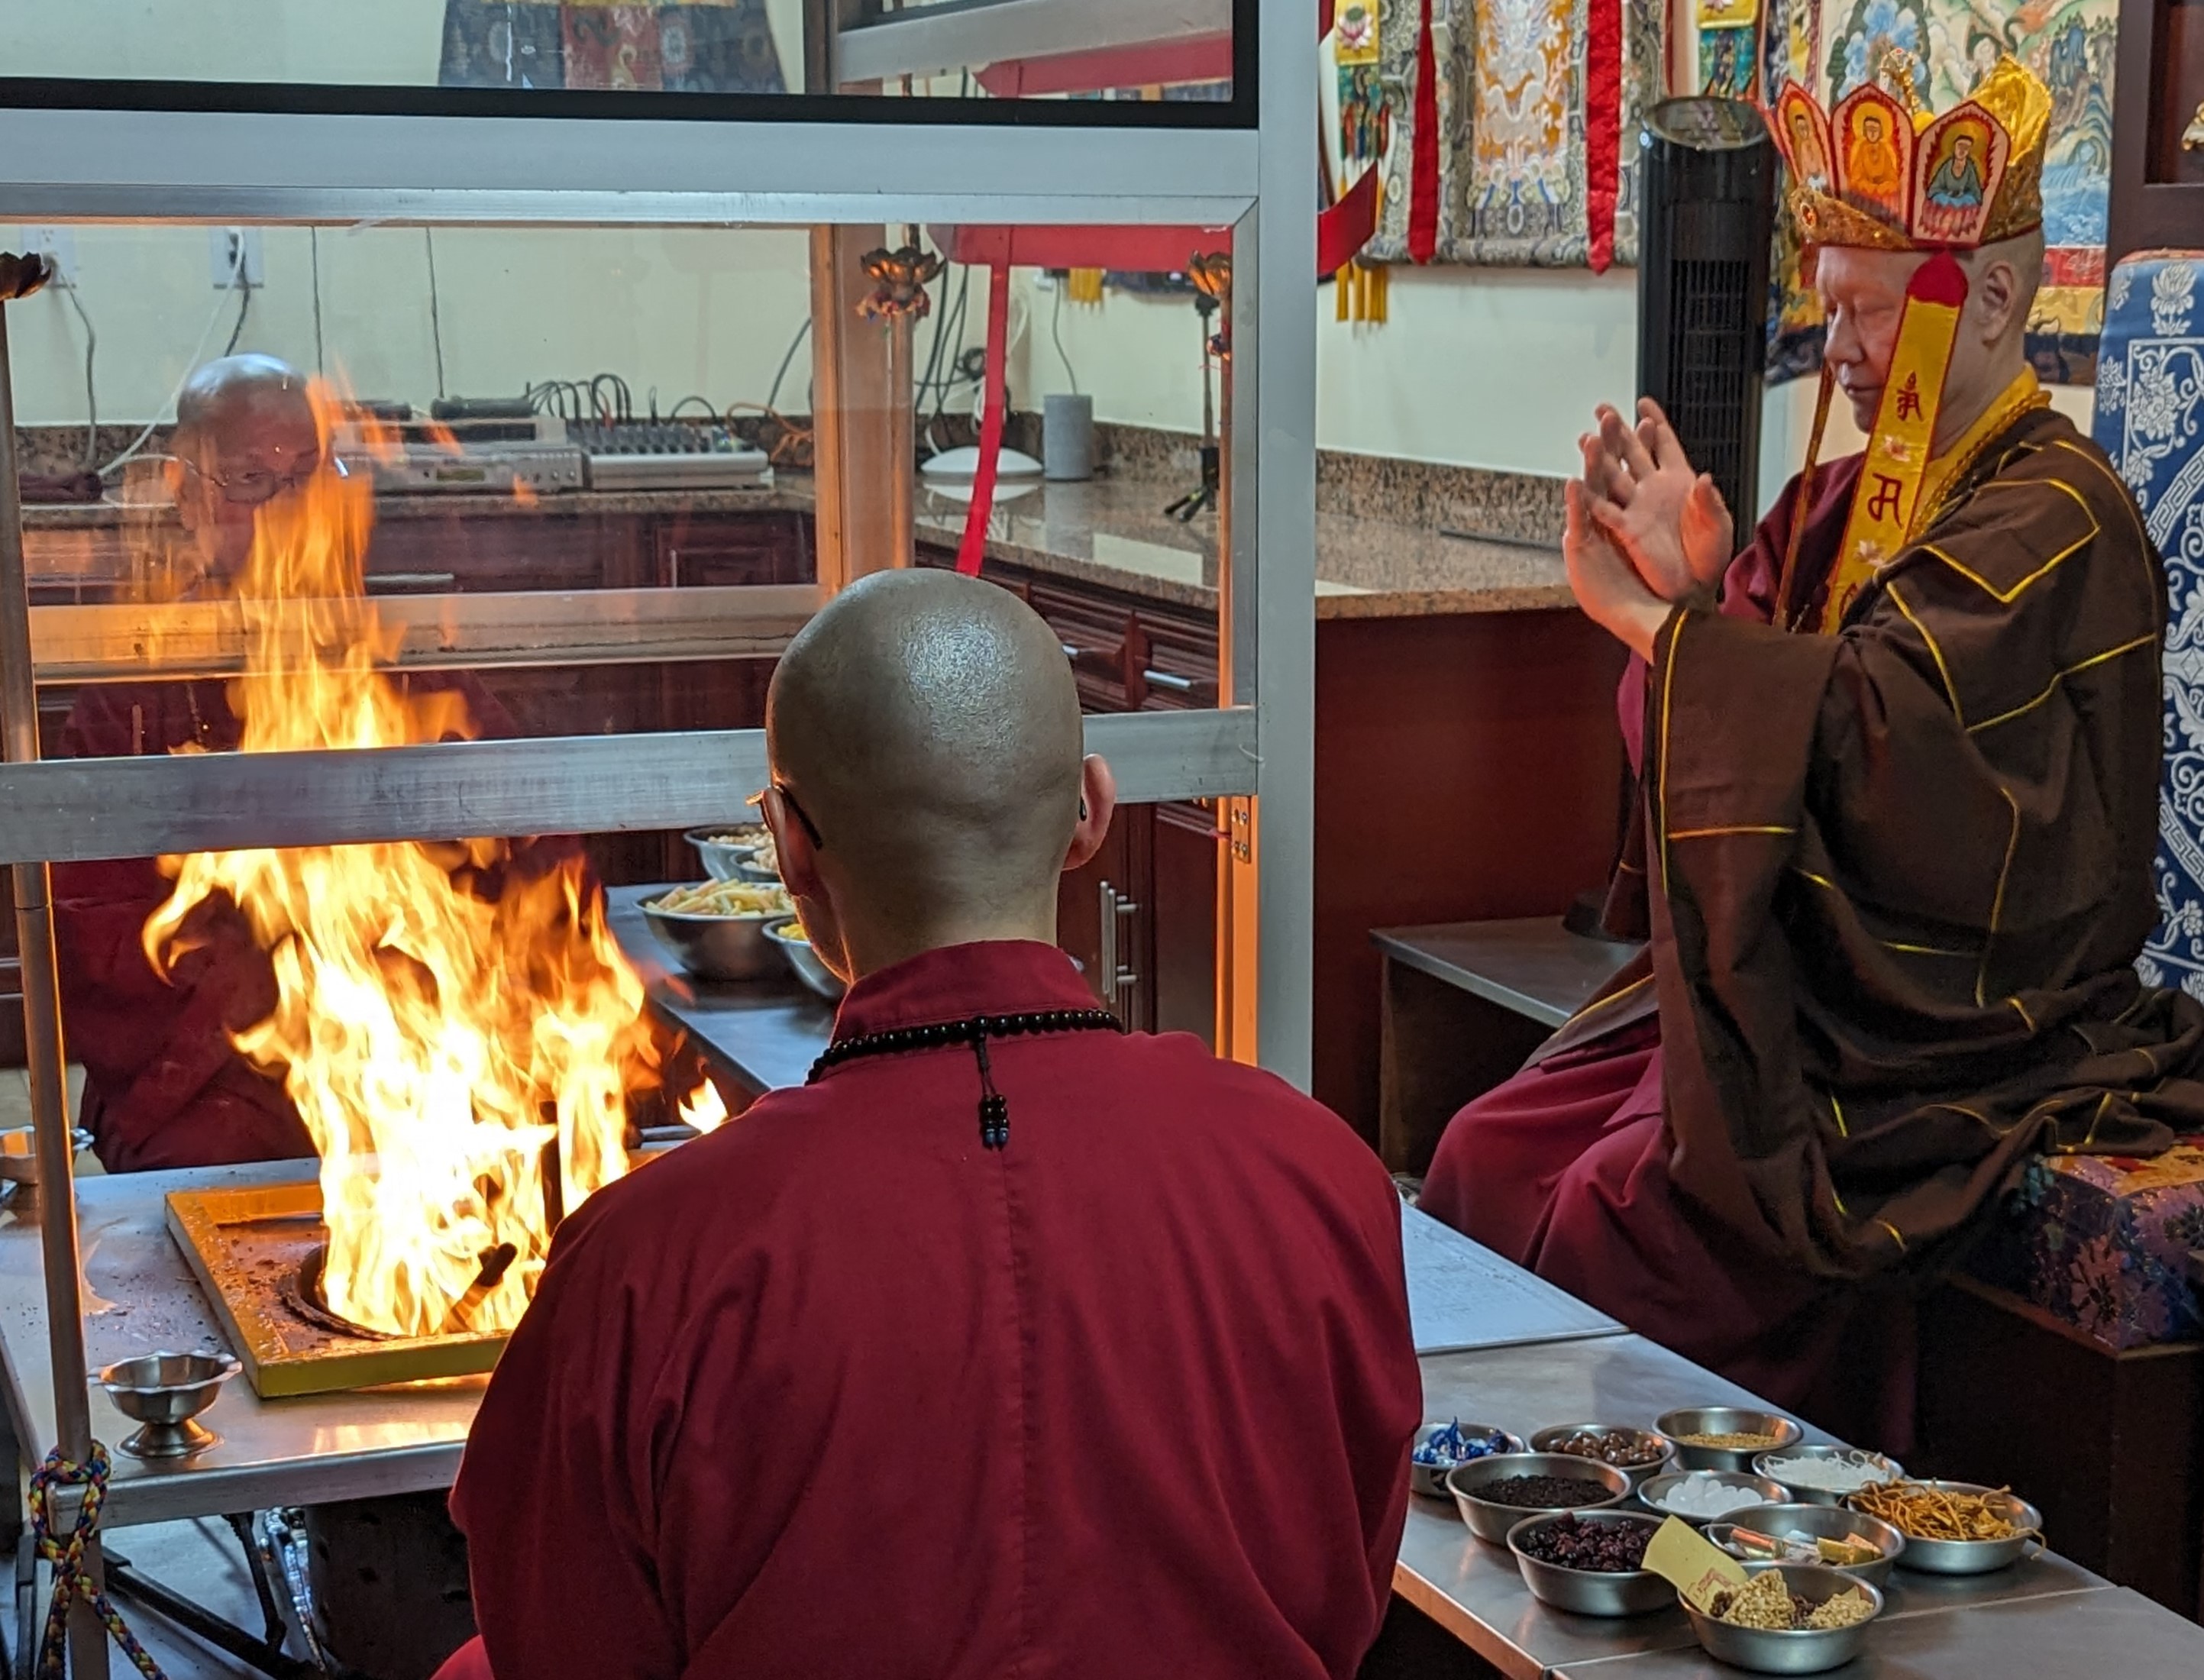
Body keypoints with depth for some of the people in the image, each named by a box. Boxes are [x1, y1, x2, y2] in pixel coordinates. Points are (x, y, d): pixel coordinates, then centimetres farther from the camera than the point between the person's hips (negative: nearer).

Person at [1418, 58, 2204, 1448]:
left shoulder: (2053, 516, -13)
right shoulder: (1854, 498, 13)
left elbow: (1875, 720, -27)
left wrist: (1644, 612, -21)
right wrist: (1690, 589, -12)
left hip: (1954, 1035, -8)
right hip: (1791, 980, 8)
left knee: (1621, 1209, -22)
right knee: (1487, 1160, -4)